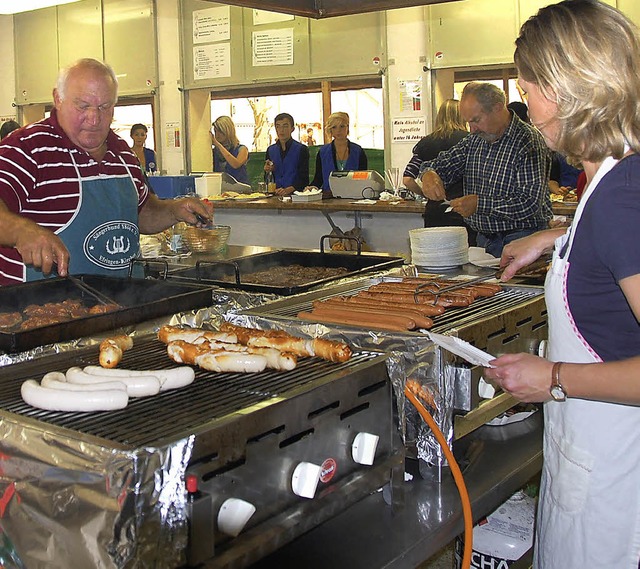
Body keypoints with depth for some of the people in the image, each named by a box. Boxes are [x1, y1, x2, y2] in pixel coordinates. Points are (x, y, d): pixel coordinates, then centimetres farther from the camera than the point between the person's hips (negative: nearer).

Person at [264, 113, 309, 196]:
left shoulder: (301, 149, 2)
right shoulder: (270, 150, 16)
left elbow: (304, 179, -3)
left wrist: (289, 189, -19)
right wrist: (268, 171, 0)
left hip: (295, 194, -3)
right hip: (275, 195, 3)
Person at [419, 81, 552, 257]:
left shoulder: (528, 141, -12)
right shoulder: (475, 140, 12)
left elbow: (531, 203, -19)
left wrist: (479, 203, -21)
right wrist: (429, 174, -7)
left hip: (521, 239, -6)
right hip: (484, 239, 6)